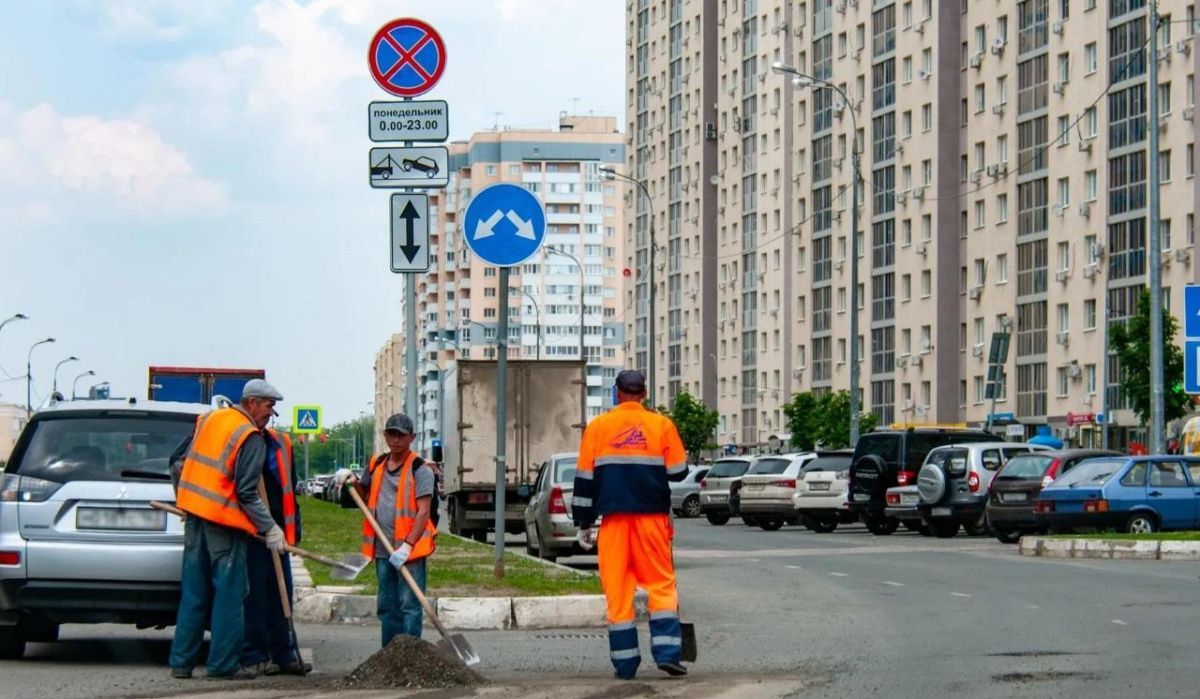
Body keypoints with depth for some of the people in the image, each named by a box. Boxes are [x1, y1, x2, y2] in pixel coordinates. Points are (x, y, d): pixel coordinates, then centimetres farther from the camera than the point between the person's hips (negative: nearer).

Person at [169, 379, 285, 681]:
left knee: (194, 593, 11)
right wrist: (270, 528, -9)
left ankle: (181, 661, 11)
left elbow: (180, 464, 15)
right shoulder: (251, 438, -11)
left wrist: (186, 502, 24)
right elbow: (247, 493, -14)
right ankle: (224, 664, 0)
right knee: (229, 596, 0)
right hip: (224, 520, -7)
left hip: (195, 513, 7)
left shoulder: (208, 419, 11)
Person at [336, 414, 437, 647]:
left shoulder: (420, 470, -7)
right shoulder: (377, 465, 12)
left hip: (410, 550, -7)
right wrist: (352, 482, 5)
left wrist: (407, 546, -23)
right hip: (383, 549, 7)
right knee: (387, 606, 12)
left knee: (409, 605, -6)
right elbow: (364, 495, 27)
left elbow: (423, 511, -14)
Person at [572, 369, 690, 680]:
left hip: (613, 519, 1)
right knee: (662, 583, 6)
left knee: (617, 588, 4)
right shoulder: (661, 425, 0)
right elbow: (678, 471, 3)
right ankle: (666, 651, -6)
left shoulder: (597, 427, 3)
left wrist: (584, 523, 11)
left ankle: (624, 662, 3)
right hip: (652, 517, -1)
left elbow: (585, 478, 4)